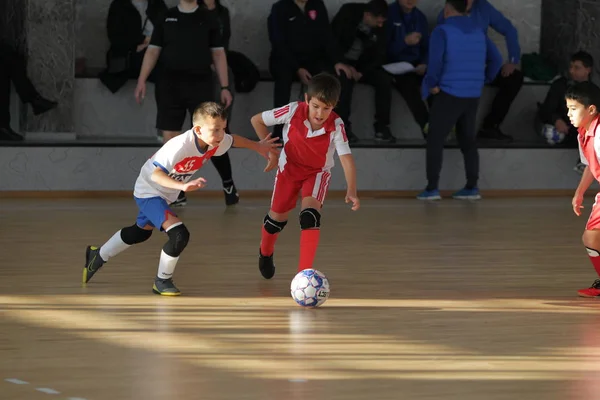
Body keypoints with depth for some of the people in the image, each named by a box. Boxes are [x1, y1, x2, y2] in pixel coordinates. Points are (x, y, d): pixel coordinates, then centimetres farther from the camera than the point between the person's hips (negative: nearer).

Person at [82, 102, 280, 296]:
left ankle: (98, 256, 51)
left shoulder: (217, 141, -16)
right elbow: (156, 173, -43)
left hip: (166, 195, 9)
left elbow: (233, 140, 8)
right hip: (149, 191, -9)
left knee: (140, 232, 29)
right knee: (179, 234, -25)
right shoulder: (180, 146, -38)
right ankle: (162, 281, -2)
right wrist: (183, 186, -55)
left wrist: (257, 146, 21)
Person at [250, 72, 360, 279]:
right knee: (278, 216, 9)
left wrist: (351, 190, -50)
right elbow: (257, 120, -16)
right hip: (289, 167, 1)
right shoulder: (293, 111, -28)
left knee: (310, 213, -24)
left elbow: (346, 158, -36)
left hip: (317, 172, -1)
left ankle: (304, 272, -21)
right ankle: (265, 253, 42)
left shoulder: (336, 125, -29)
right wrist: (270, 151, -13)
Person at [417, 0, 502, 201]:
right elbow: (496, 59, 13)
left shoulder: (442, 31, -8)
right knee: (468, 141, 14)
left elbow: (435, 61, -19)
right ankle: (472, 187, 12)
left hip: (449, 94, -6)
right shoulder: (478, 32, 11)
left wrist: (431, 84, -4)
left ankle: (432, 188, -3)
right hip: (473, 96, 6)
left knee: (435, 140, 1)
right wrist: (483, 81, 19)